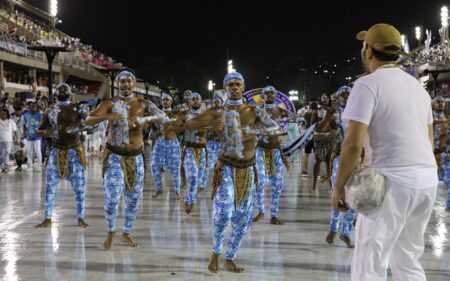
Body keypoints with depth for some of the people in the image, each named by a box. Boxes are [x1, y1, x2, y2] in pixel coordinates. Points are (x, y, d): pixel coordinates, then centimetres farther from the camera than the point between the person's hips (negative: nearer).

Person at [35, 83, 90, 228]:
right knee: (50, 185, 0)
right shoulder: (49, 112, 5)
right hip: (56, 151, 2)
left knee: (79, 186, 1)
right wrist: (46, 132, -11)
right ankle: (47, 219, 8)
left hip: (75, 151, -2)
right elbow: (39, 130, 11)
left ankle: (80, 218, 13)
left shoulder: (76, 109, -4)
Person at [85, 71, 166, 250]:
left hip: (136, 156, 3)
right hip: (114, 155, -3)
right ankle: (111, 233, 8)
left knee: (134, 197, 9)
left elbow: (162, 116, -11)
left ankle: (127, 233, 26)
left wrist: (146, 119, -31)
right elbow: (87, 121, -13)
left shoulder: (143, 104, 3)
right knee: (112, 196, -12)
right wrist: (107, 116, -31)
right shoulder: (109, 104, -2)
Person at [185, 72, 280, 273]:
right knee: (224, 211, -20)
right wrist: (210, 123, -22)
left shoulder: (253, 111, 2)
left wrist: (256, 132, -22)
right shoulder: (218, 112, -2)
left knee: (243, 217, 7)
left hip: (247, 169, 3)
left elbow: (275, 128, -5)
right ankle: (216, 252, 5)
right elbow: (188, 125, -5)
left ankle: (230, 259, 22)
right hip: (227, 166, -3)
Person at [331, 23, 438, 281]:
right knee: (408, 259, 18)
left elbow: (354, 143, -14)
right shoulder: (417, 86, 18)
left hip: (393, 178, -8)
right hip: (427, 178, 8)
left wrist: (339, 187, -7)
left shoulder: (368, 84, -6)